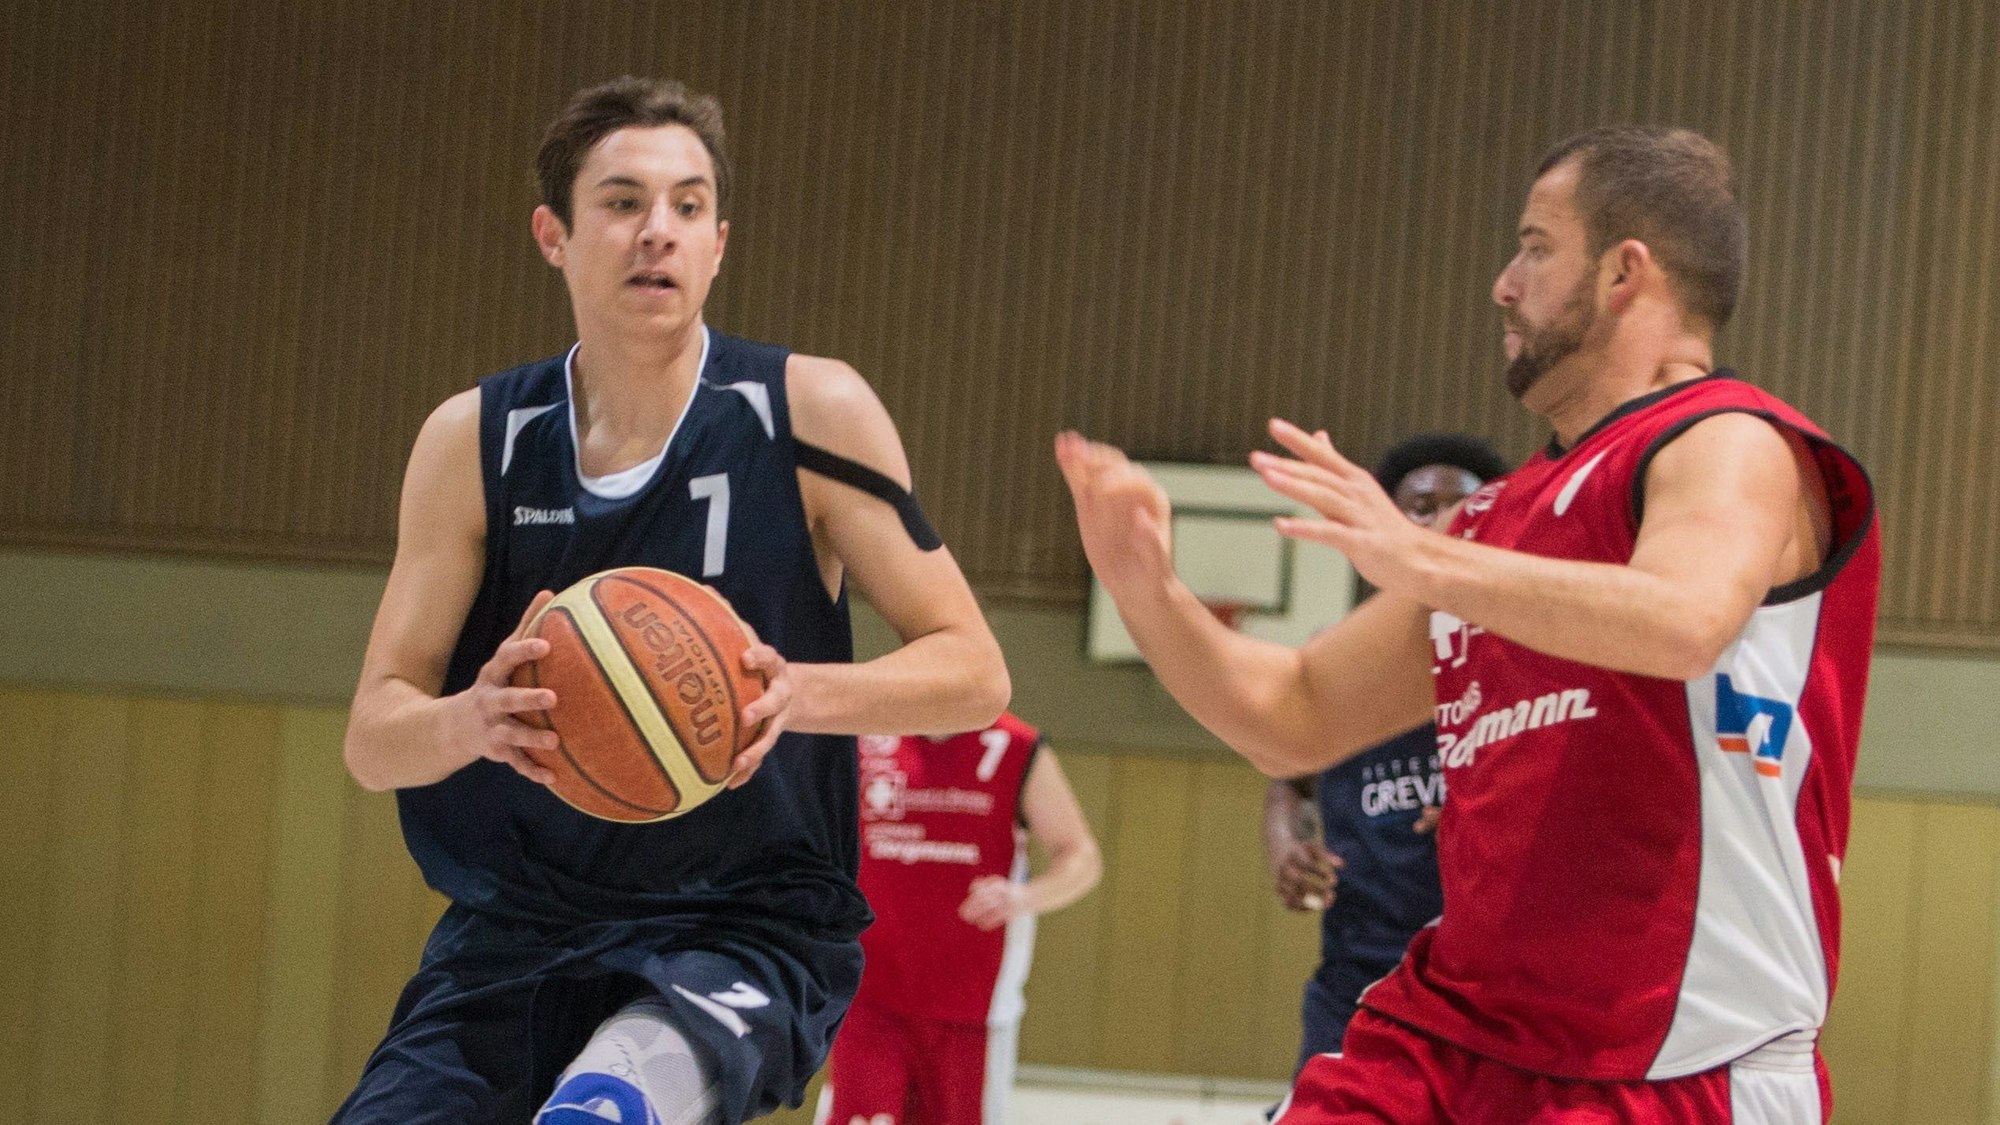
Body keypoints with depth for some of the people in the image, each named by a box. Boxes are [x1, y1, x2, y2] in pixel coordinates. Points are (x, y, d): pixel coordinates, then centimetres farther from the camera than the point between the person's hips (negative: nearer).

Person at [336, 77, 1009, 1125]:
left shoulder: (809, 412, -4)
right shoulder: (474, 441, 3)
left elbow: (973, 671, -3)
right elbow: (373, 737, 1)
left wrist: (799, 692, -24)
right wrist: (469, 722, -23)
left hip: (745, 931, -4)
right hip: (512, 933, 4)